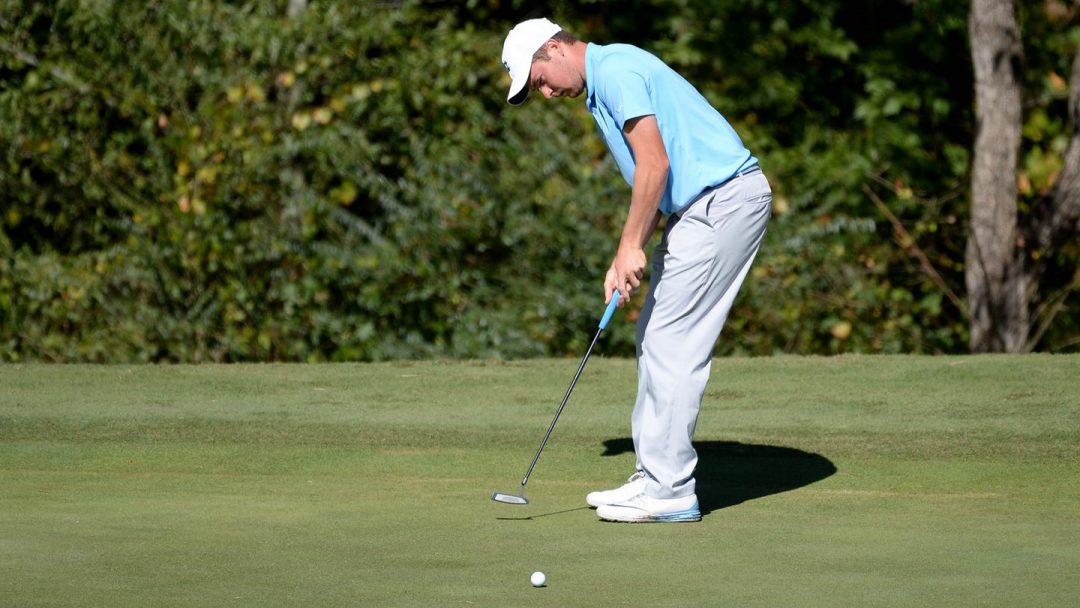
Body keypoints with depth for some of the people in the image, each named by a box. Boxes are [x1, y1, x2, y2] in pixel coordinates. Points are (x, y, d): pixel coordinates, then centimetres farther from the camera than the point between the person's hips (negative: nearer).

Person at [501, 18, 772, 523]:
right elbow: (653, 179, 21)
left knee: (671, 343, -9)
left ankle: (670, 491, -6)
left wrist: (632, 247, -16)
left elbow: (655, 163, -21)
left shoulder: (614, 70, -12)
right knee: (656, 341, 12)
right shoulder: (603, 88, 21)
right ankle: (656, 476, 15)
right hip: (703, 205, 11)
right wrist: (624, 261, 12)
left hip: (723, 200, -11)